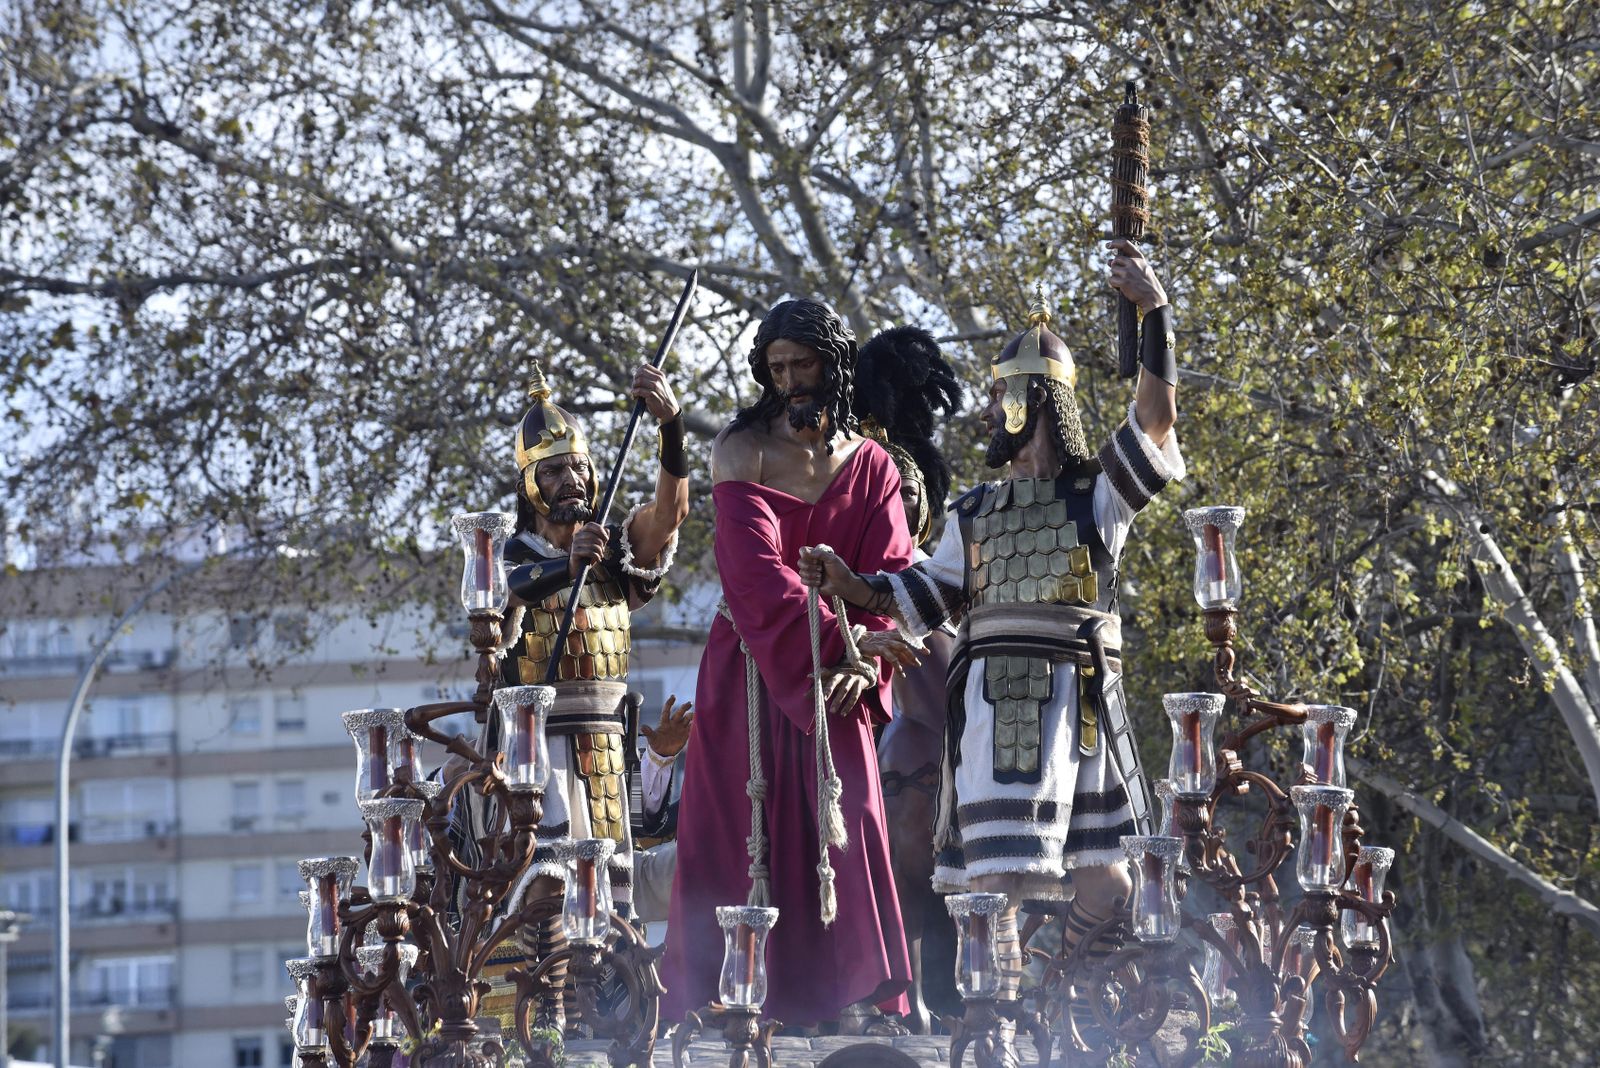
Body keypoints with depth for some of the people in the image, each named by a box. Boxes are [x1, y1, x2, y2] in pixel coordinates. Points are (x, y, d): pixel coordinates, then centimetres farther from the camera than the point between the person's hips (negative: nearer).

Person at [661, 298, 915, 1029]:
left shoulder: (871, 467, 8)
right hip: (748, 675, -2)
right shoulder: (742, 451, -3)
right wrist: (837, 637, -25)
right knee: (736, 845, -4)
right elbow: (755, 569, -15)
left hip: (834, 682, 2)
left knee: (844, 846, -3)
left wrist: (864, 666, -18)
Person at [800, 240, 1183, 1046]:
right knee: (997, 875, -8)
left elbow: (1155, 420, -7)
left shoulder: (1098, 492, 7)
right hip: (996, 699, 2)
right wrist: (849, 583, 3)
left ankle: (1077, 1020, 14)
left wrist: (1155, 312, -12)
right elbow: (921, 597, 19)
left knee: (1102, 877, 1)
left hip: (1079, 698, -2)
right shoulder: (976, 512, 18)